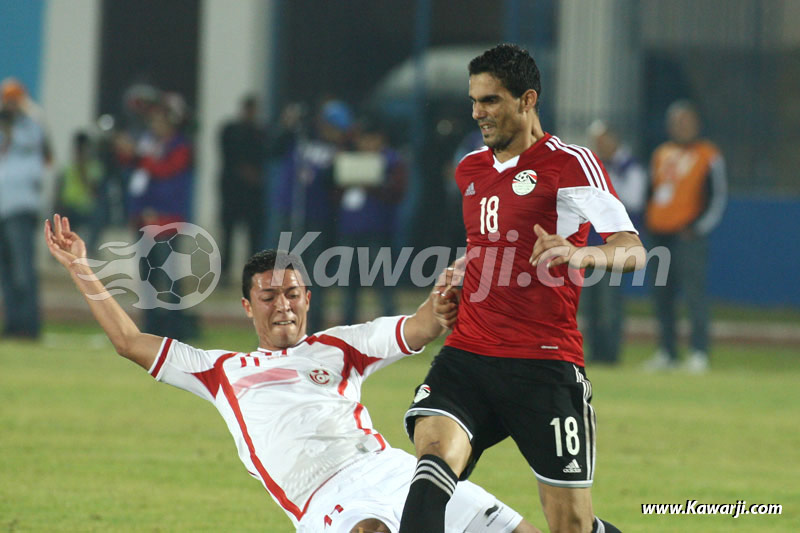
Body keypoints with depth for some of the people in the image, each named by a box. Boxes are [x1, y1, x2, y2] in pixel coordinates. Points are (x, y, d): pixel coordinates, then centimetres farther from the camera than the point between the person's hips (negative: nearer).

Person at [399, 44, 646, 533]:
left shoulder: (568, 163, -4)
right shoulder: (470, 170, 18)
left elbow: (632, 251, -14)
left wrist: (579, 254, -35)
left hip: (544, 365, -5)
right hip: (466, 355, 5)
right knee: (435, 457, -25)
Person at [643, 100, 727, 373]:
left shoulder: (708, 156, -1)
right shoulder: (661, 154, 17)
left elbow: (719, 196, -4)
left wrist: (700, 226, -12)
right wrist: (648, 220, 11)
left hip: (688, 235, -6)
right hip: (660, 235, 6)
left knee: (694, 292, -12)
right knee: (661, 295, 7)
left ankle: (699, 353, -10)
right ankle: (667, 352, 14)